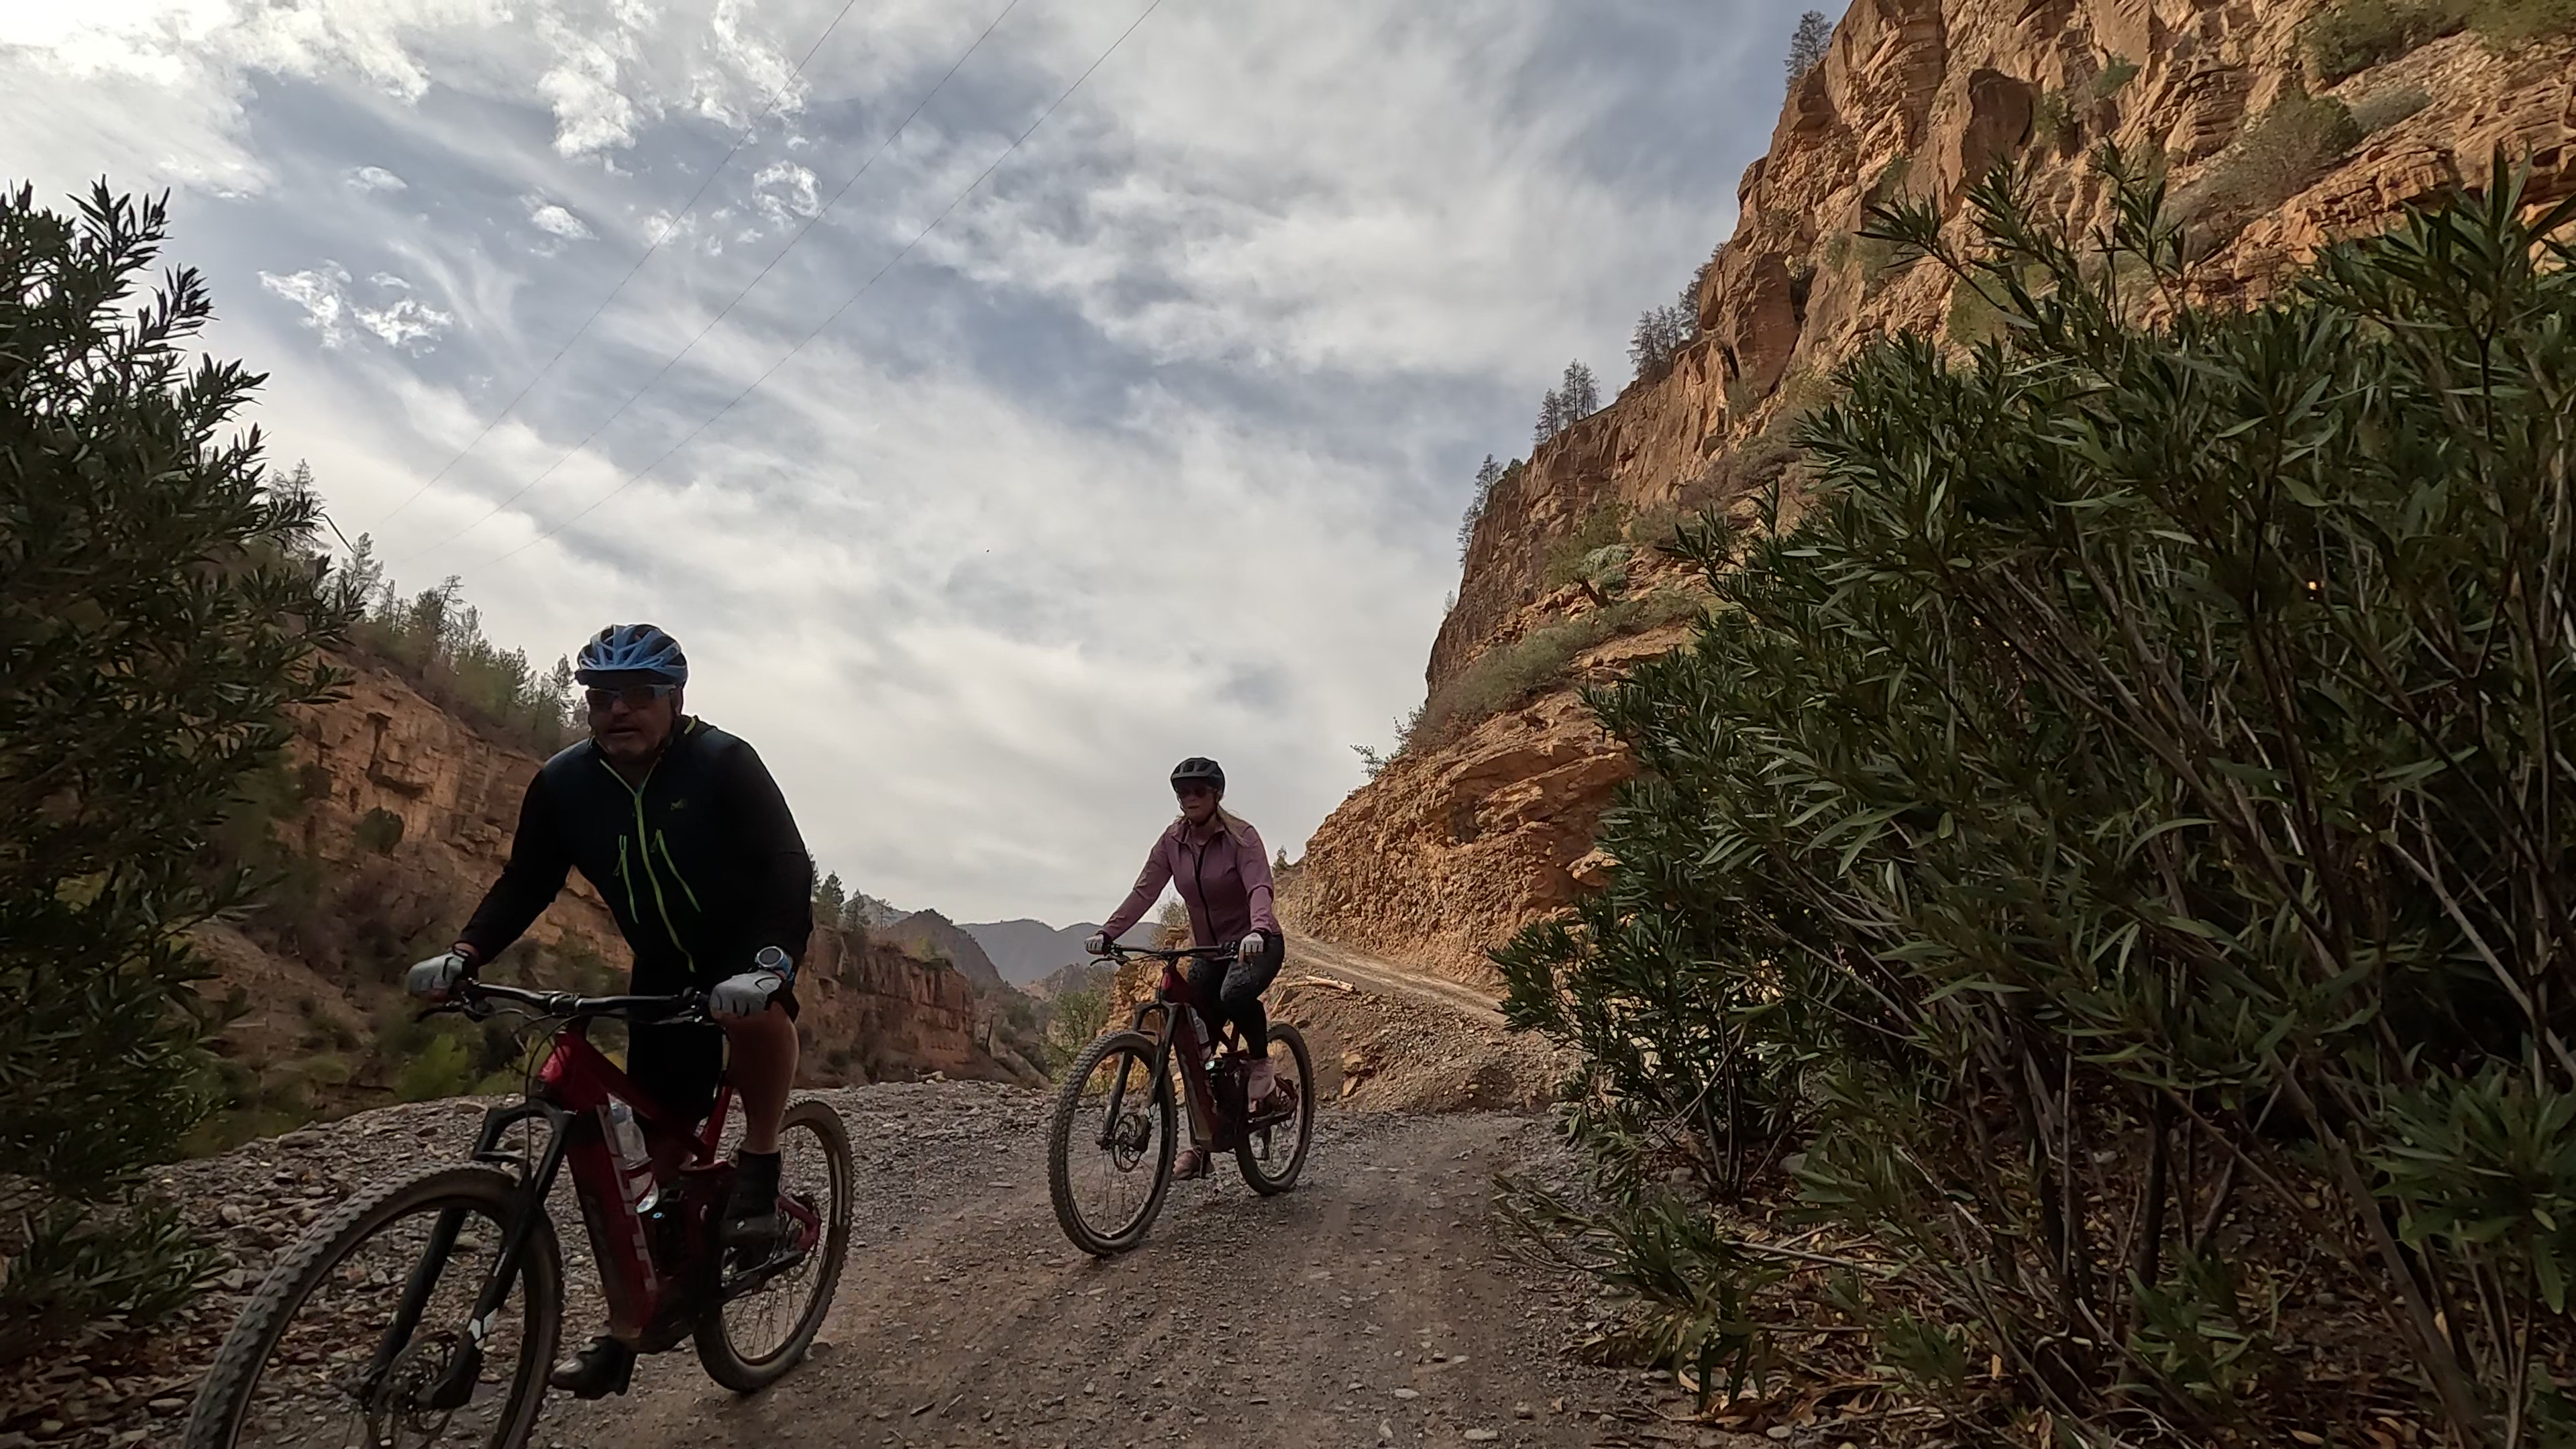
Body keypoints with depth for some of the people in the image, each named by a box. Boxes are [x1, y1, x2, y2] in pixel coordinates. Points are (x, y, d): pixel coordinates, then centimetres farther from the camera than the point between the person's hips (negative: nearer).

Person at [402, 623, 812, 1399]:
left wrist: (766, 967, -45)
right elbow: (524, 884, -3)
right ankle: (626, 1330, 20)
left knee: (754, 1011, -40)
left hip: (751, 946, -4)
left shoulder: (724, 764, -24)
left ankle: (759, 1168, -16)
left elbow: (790, 875, -30)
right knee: (659, 1150, 6)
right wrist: (463, 956, -20)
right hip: (664, 969, 4)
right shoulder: (565, 783, -10)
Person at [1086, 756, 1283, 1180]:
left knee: (1236, 993, -38)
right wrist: (1107, 932, -24)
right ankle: (1199, 1147, 13)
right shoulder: (1172, 842, -2)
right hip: (1209, 950, 5)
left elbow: (1259, 888, -30)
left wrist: (1257, 930, -49)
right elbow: (1144, 891, -10)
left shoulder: (1241, 837, -16)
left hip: (1256, 943, -5)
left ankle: (1261, 1062, -8)